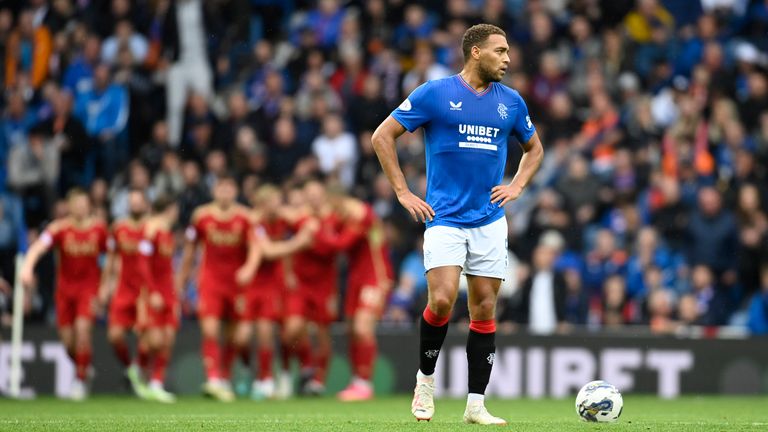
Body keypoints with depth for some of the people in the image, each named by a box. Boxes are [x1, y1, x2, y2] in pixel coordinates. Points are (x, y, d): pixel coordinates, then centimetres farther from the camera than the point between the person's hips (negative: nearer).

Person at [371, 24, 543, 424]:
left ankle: (476, 405, 8)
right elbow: (382, 136, -1)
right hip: (444, 219, -4)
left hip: (490, 221, 4)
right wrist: (403, 192, -5)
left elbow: (534, 148, 26)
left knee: (484, 308, 3)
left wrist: (517, 187, 8)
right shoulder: (434, 93, -5)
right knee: (442, 300, -18)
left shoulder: (511, 101, 9)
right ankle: (426, 378, 6)